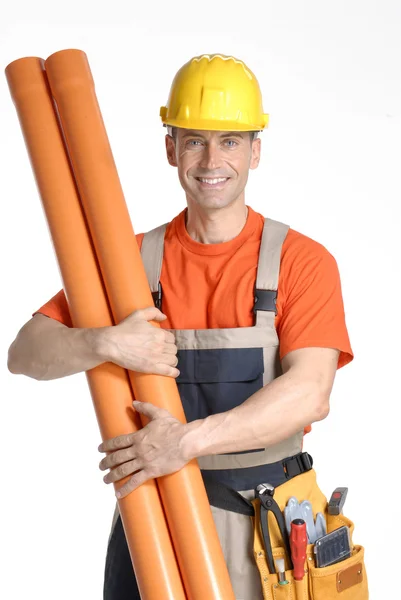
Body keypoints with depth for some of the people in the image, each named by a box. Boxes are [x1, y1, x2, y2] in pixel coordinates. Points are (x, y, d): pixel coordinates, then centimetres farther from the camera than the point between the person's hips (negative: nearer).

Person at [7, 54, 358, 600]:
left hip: (268, 533, -1)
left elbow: (309, 393, -18)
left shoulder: (303, 262, -5)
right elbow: (26, 353, -3)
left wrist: (190, 439, -27)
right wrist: (104, 344, -23)